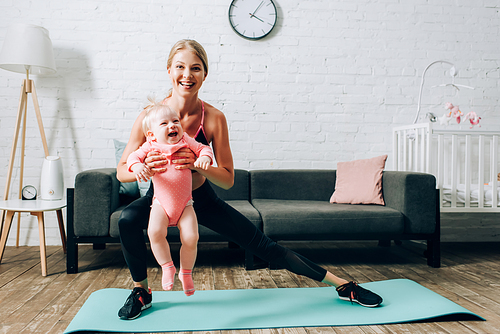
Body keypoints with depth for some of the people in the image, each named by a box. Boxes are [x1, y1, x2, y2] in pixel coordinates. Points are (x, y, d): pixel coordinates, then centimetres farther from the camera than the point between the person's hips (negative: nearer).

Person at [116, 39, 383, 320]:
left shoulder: (214, 118, -20)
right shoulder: (150, 116, -21)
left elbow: (228, 179, -16)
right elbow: (122, 172, -15)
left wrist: (197, 164, -35)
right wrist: (145, 166, -37)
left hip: (201, 198, 0)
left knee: (264, 245, -4)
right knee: (128, 219, -32)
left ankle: (343, 286, 10)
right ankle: (142, 291, -3)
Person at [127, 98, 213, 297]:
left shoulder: (186, 142, -3)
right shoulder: (151, 147, -5)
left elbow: (204, 149, 2)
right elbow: (133, 156, -7)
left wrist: (204, 158, -21)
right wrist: (136, 166, -31)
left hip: (184, 203, 1)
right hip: (161, 202, 0)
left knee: (191, 237, -13)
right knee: (155, 232, -25)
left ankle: (186, 272, 14)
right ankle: (167, 267, 1)